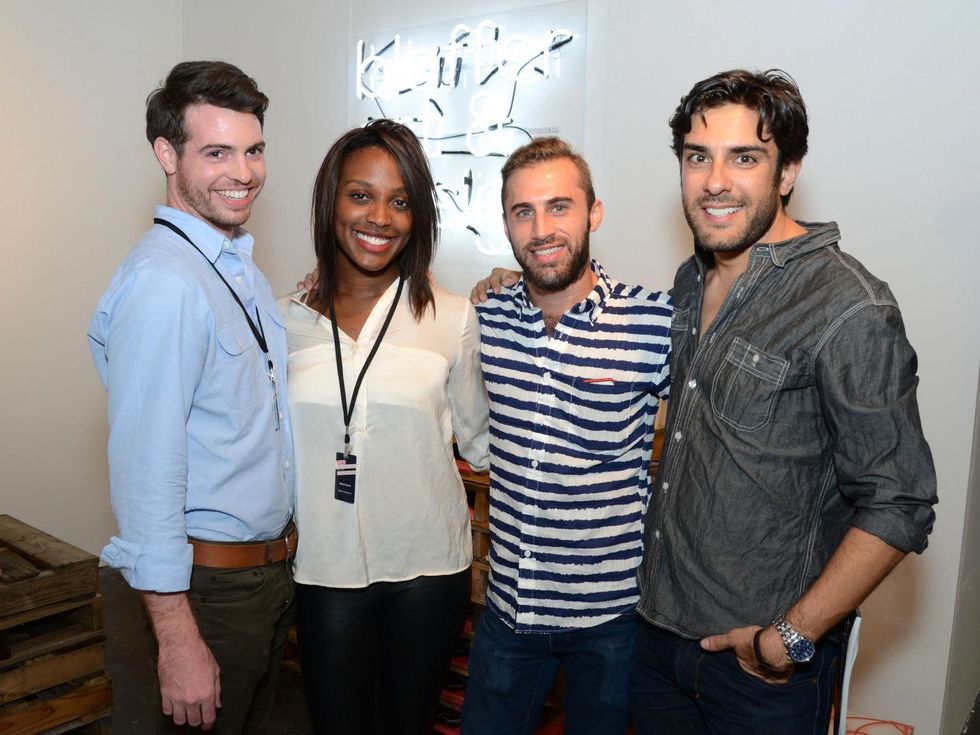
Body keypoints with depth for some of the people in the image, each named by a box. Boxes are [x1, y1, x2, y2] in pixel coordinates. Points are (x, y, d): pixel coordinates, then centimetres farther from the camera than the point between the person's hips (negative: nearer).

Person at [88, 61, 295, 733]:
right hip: (209, 582, -9)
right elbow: (146, 469, -24)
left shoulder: (242, 268, 9)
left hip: (273, 567, 9)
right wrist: (178, 641, -22)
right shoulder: (163, 282, -22)